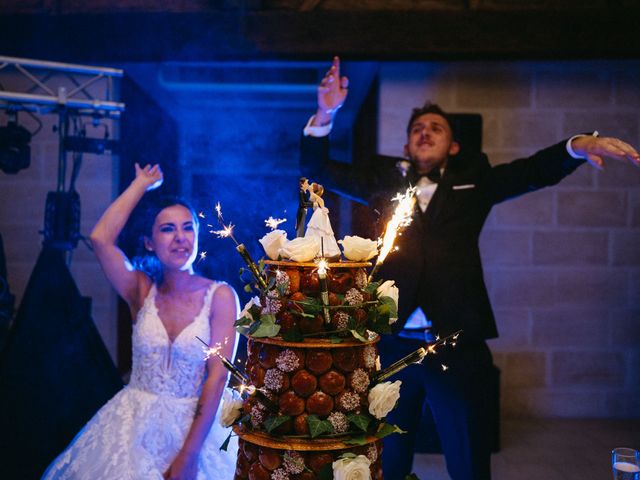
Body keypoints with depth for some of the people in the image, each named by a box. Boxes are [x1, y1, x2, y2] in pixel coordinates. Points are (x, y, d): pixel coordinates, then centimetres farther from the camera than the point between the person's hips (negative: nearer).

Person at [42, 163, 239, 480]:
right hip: (132, 425, 2)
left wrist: (189, 454, -19)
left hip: (195, 426, -2)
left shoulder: (220, 296, -9)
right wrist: (142, 184, -5)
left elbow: (218, 375, -13)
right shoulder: (142, 290, -1)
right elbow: (100, 239, -15)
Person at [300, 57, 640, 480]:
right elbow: (317, 169, 13)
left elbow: (534, 171, 2)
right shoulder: (385, 178, 13)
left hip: (457, 345, -1)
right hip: (392, 344, 1)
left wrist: (578, 145, -18)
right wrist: (326, 115, -3)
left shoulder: (473, 179, 11)